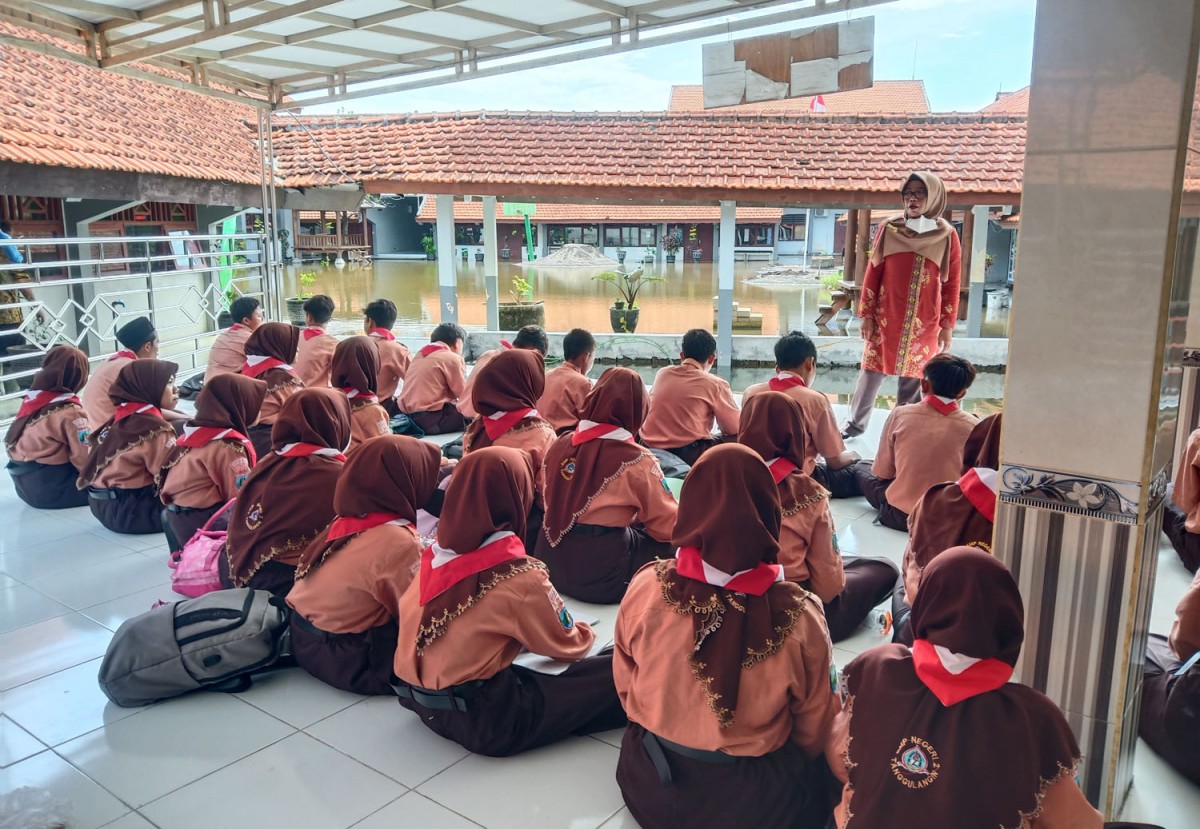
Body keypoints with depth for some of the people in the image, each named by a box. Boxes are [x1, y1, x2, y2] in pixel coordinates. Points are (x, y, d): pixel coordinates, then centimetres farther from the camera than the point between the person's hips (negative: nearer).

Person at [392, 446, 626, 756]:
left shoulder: (435, 554, -1)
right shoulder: (519, 577, -18)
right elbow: (565, 646, -1)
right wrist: (586, 636, 21)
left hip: (422, 701, 8)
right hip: (482, 720, -7)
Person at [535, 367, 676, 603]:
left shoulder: (560, 444, 4)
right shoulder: (636, 461, -13)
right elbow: (669, 527, -5)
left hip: (549, 562, 6)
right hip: (600, 577, -6)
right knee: (668, 545, 10)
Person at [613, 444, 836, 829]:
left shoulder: (646, 587, -22)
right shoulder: (799, 615, -25)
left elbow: (625, 685, -3)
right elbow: (813, 731, -6)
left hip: (650, 783, 3)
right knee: (811, 767, 30)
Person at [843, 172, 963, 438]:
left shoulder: (947, 236, -1)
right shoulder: (888, 229, -1)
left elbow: (952, 283, 2)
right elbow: (872, 274, 2)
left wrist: (947, 325, 0)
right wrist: (867, 314, -1)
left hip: (924, 322, 0)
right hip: (886, 318, 0)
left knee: (913, 377, 7)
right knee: (872, 371, 5)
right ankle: (856, 424, 21)